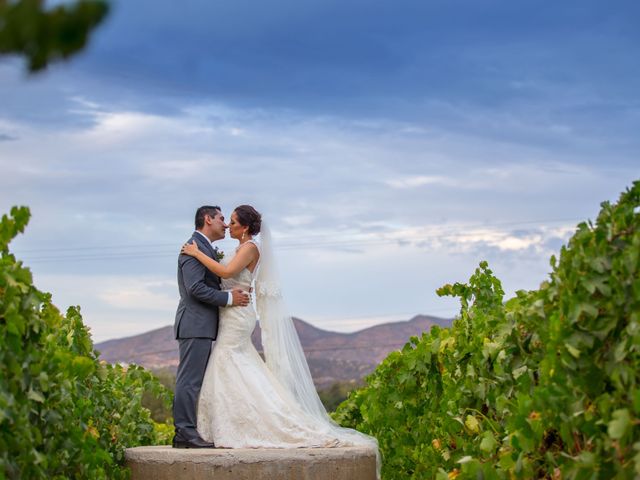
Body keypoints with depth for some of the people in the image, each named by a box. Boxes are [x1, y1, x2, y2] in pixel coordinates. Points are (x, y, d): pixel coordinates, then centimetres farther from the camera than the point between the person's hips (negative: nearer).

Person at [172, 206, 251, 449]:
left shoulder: (205, 249, 22)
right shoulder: (194, 247, -11)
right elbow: (195, 288, -20)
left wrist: (236, 290, 7)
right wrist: (229, 298, -15)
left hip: (202, 327, 10)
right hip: (195, 325, -10)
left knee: (194, 381, 9)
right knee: (190, 380, -9)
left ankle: (186, 433, 11)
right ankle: (185, 434, -8)